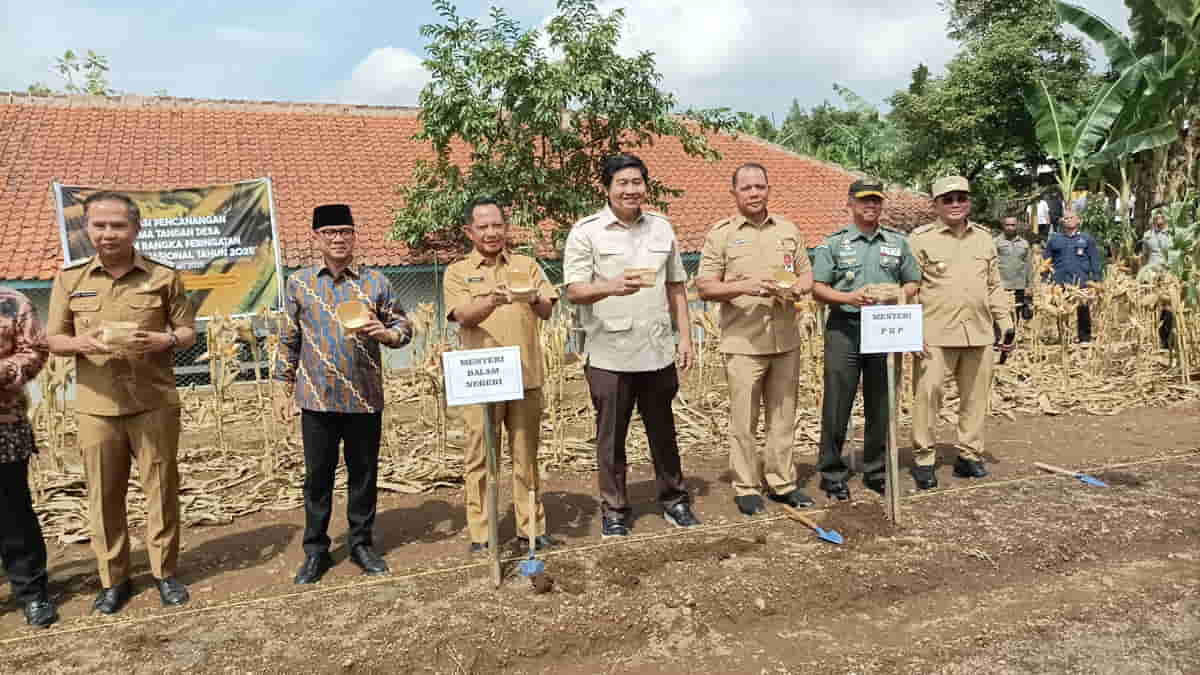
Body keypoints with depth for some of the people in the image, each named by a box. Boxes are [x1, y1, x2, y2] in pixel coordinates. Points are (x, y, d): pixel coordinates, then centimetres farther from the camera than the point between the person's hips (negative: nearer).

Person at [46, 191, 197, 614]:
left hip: (155, 404, -1)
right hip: (96, 407, 2)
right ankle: (113, 580, 22)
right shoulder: (69, 279, 5)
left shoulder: (163, 276, 1)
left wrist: (166, 340, -16)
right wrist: (80, 343, -14)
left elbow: (188, 331, 6)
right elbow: (53, 340, 8)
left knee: (161, 489, 5)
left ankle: (165, 573, 19)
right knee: (103, 496, 8)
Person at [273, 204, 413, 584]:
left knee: (363, 474, 9)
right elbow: (289, 340, 10)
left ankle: (361, 544, 24)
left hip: (365, 397, 0)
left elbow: (404, 327, 6)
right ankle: (315, 550, 21)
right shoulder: (299, 283, 6)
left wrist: (384, 333, -16)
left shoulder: (375, 282, 3)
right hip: (317, 398, 0)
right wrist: (284, 388, 10)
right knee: (317, 477, 7)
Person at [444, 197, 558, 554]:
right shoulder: (458, 272, 5)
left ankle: (533, 526, 21)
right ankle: (480, 534, 14)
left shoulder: (527, 266, 10)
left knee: (526, 455, 10)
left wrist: (535, 300, -24)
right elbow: (464, 317, -10)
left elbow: (547, 311, -1)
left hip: (526, 376, 2)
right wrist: (491, 302, -30)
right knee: (480, 457, 4)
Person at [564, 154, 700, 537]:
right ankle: (614, 510, 21)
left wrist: (685, 337, 9)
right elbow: (574, 290, -11)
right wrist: (612, 286, -30)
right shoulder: (586, 232, -4)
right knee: (611, 436, 7)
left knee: (663, 431, 15)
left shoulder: (661, 228, 10)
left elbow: (676, 287, 14)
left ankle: (674, 500, 31)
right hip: (609, 356, -3)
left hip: (658, 351, 4)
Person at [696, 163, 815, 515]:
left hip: (786, 339, 4)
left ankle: (782, 482, 23)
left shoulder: (789, 230, 12)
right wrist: (743, 287, -19)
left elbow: (806, 274, 16)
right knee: (743, 419, 0)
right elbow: (704, 287, -4)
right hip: (743, 342, -4)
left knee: (783, 416, 10)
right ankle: (746, 488, 13)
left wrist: (796, 288, -7)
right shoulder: (721, 233, 0)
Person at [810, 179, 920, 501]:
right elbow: (818, 289, 0)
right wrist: (849, 297, -16)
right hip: (844, 329, -3)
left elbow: (912, 283, 16)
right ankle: (832, 474, 10)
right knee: (837, 405, -2)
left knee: (881, 405, 8)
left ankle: (876, 471, 22)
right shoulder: (833, 243, 4)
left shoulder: (898, 242, 13)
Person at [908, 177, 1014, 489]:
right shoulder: (920, 239, -2)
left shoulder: (984, 238, 14)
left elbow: (995, 286, 18)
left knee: (975, 397, 11)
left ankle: (969, 455, 24)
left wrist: (1007, 324, 12)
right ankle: (923, 459, 6)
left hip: (979, 333, 5)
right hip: (936, 334, -5)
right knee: (927, 395, -6)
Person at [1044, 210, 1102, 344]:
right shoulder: (1054, 239, 13)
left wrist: (1097, 279, -2)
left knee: (1083, 310, 0)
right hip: (1060, 282, 1)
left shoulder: (1086, 239, 11)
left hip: (1081, 282, -1)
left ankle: (1085, 338, 8)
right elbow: (1046, 260, 10)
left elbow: (1095, 260, 6)